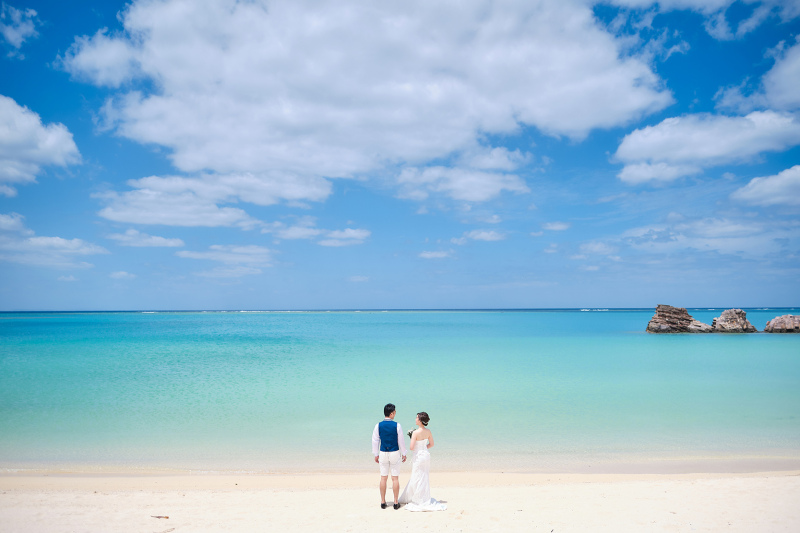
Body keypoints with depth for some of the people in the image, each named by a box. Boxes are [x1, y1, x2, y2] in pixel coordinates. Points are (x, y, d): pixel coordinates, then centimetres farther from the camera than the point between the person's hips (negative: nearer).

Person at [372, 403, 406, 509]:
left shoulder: (378, 425, -5)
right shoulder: (397, 426, -10)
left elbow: (375, 441, 0)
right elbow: (401, 441, -4)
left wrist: (376, 455, 10)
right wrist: (404, 454, 8)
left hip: (383, 453, 2)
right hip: (395, 453, -2)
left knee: (383, 478, 9)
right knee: (395, 478, 5)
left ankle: (383, 502, 14)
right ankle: (396, 503, 9)